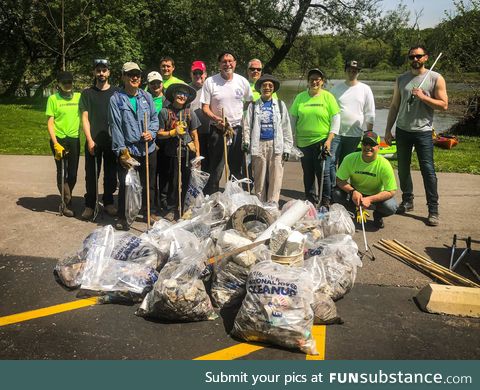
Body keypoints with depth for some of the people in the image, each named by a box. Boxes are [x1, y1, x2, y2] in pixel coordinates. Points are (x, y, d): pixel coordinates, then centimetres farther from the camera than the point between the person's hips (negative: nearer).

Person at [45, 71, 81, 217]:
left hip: (74, 139, 3)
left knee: (73, 173, 8)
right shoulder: (53, 98, -2)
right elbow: (50, 123, -4)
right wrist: (55, 143, -14)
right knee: (62, 172, 1)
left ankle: (65, 201, 26)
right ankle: (67, 203, 11)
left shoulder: (79, 97, 4)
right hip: (59, 139, -3)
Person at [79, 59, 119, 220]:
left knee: (111, 174, 7)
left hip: (112, 140, 1)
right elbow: (85, 118, 1)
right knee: (91, 174, 2)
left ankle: (108, 202, 21)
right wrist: (90, 140, -9)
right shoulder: (87, 93, 6)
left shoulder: (115, 92, 7)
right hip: (93, 141, -1)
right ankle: (89, 205, 11)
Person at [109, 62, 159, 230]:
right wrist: (122, 150, -11)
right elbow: (115, 126, -7)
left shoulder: (147, 97, 7)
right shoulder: (116, 99, -4)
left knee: (148, 183, 15)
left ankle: (147, 211, 34)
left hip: (148, 148, 4)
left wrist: (151, 132, -9)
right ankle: (122, 218, 13)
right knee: (125, 185, -1)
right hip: (127, 150, -4)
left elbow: (155, 118, 11)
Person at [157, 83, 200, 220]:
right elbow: (159, 134, 3)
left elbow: (195, 136, 7)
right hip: (173, 152, -1)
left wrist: (198, 155, 4)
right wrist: (173, 132, -13)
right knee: (174, 182, 2)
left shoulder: (190, 113, 4)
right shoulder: (165, 112, 0)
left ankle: (185, 209, 18)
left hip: (188, 152, 1)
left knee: (186, 181, 4)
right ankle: (172, 209, 16)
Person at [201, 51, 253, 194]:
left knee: (237, 168, 12)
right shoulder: (210, 82, -5)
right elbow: (205, 107, -5)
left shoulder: (242, 81, 2)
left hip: (238, 129, 3)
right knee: (215, 169, -1)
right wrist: (216, 119, -21)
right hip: (218, 130, -3)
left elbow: (249, 102, 16)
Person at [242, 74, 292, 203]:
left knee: (275, 178, -2)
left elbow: (286, 127, 7)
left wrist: (287, 148, 1)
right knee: (259, 178, 5)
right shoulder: (253, 106, 9)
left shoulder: (280, 105, 10)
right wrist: (246, 142, -9)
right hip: (259, 145, 0)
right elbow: (247, 126, 6)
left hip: (276, 145, 0)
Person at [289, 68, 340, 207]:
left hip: (322, 141, -3)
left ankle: (325, 202, 11)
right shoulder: (300, 97, 7)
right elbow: (293, 118, 11)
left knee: (323, 173, -3)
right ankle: (310, 201, 24)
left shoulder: (328, 97, 0)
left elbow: (336, 119, -2)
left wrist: (329, 140, -9)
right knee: (308, 173, 11)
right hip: (303, 142, 3)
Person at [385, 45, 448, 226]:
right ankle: (407, 201, 26)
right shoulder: (401, 79, 9)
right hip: (402, 130, 4)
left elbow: (444, 105, -6)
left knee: (428, 170, -5)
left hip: (423, 132, -4)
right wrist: (388, 130, 7)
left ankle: (433, 210, 0)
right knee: (403, 168, 11)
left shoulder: (435, 78, -2)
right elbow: (394, 106, 11)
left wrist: (423, 96, -17)